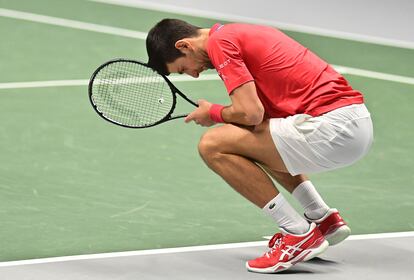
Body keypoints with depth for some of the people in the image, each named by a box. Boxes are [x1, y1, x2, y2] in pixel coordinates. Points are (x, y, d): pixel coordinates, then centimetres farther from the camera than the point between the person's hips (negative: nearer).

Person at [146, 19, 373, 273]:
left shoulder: (219, 41, -7)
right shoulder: (239, 33, 22)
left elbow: (250, 113, -15)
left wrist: (213, 113, 5)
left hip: (332, 126, -10)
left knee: (213, 145, -7)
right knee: (258, 142, 34)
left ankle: (300, 234, -6)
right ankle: (324, 219, 24)